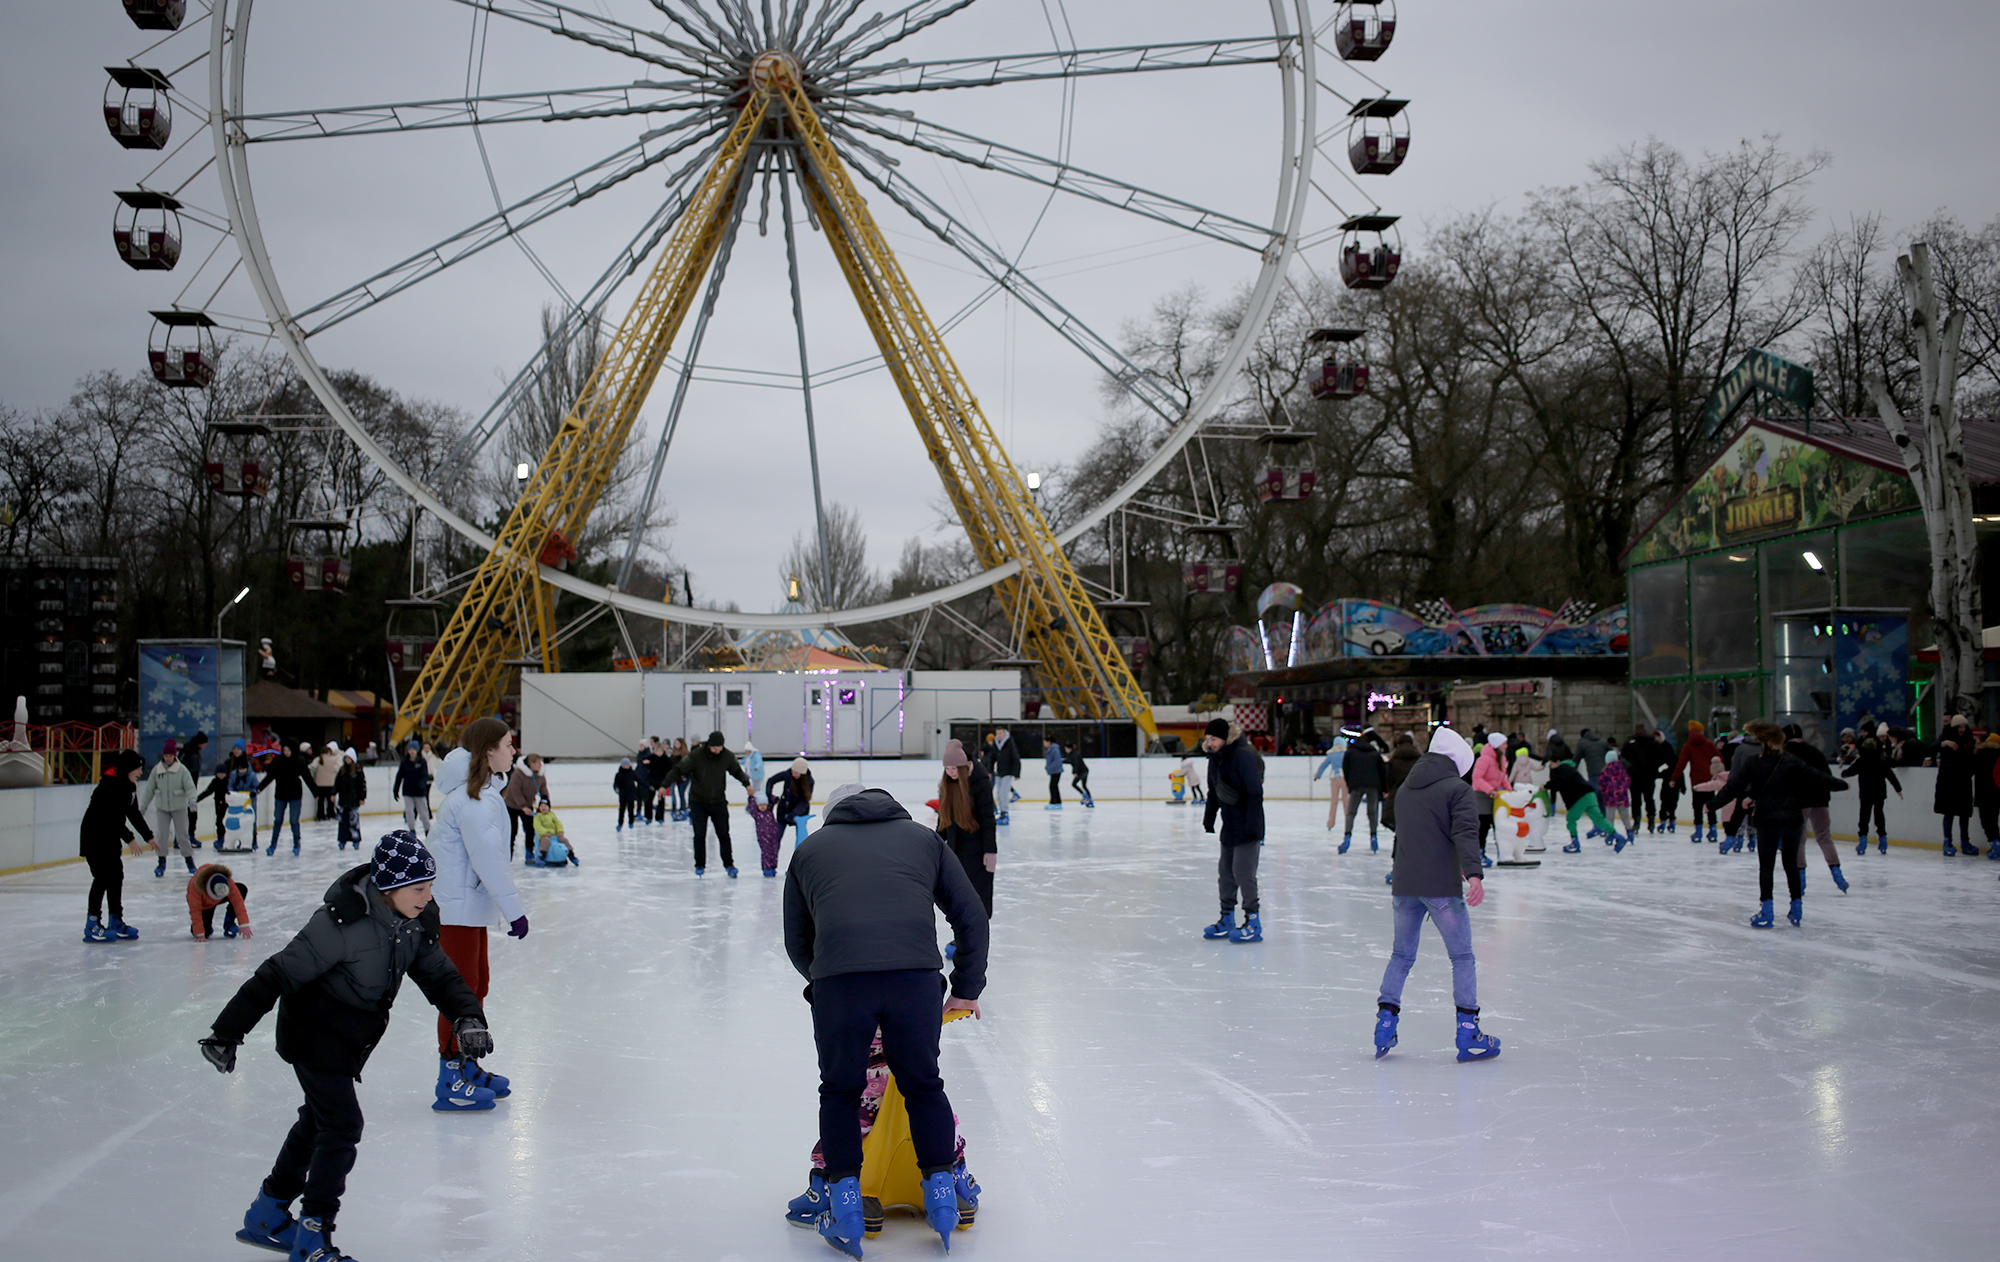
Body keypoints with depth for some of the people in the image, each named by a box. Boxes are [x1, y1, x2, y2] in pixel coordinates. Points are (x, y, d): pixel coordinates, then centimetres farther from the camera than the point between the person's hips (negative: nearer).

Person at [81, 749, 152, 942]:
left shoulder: (129, 786, 6)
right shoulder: (109, 785, -23)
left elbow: (134, 813, 15)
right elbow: (111, 817, -28)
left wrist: (148, 836, 16)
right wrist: (129, 837, -30)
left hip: (110, 838, 9)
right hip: (95, 837, -9)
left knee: (116, 876, 11)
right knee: (103, 877, -12)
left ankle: (116, 922, 19)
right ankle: (92, 926, -10)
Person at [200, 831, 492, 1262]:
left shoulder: (414, 923, -8)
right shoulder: (343, 922, -32)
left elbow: (439, 975, -4)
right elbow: (279, 975, -29)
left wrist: (467, 1017, -23)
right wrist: (227, 1033, -27)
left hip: (352, 1039, 9)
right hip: (315, 1035, -9)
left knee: (319, 1121, 20)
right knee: (342, 1125, -9)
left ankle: (267, 1217, 39)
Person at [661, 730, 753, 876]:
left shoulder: (728, 756, -6)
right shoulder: (696, 755, -16)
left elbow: (737, 770, 14)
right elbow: (678, 769, -11)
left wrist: (746, 783, 7)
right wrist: (665, 785, -17)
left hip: (719, 802, 2)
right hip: (698, 802, -2)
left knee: (723, 834, 3)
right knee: (700, 835, -1)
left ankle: (729, 864, 14)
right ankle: (700, 865, 12)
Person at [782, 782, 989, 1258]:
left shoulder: (809, 850, 26)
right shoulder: (923, 838, 26)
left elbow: (797, 942, 28)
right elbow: (971, 917, 24)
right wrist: (967, 988, 31)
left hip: (837, 978, 0)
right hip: (916, 974, 1)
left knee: (840, 1091, 19)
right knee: (923, 1085, 20)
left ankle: (844, 1202, 17)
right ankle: (941, 1190, 23)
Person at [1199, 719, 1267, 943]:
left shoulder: (1243, 755, -18)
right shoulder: (1215, 758, 7)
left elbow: (1256, 793, -20)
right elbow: (1213, 792, 18)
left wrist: (1252, 825, -22)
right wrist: (1208, 819, 16)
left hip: (1247, 826, -9)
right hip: (1230, 826, 9)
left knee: (1243, 872, -7)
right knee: (1225, 871, 12)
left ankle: (1253, 923, 1)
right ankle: (1226, 920, 23)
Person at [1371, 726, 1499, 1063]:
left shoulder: (1404, 789, 16)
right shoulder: (1457, 789, -5)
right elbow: (1465, 833, -20)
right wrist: (1474, 874, -32)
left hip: (1403, 886, 6)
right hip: (1442, 887, -6)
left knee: (1401, 956, 16)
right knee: (1462, 957, 4)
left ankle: (1384, 1027, 12)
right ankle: (1468, 1036, 2)